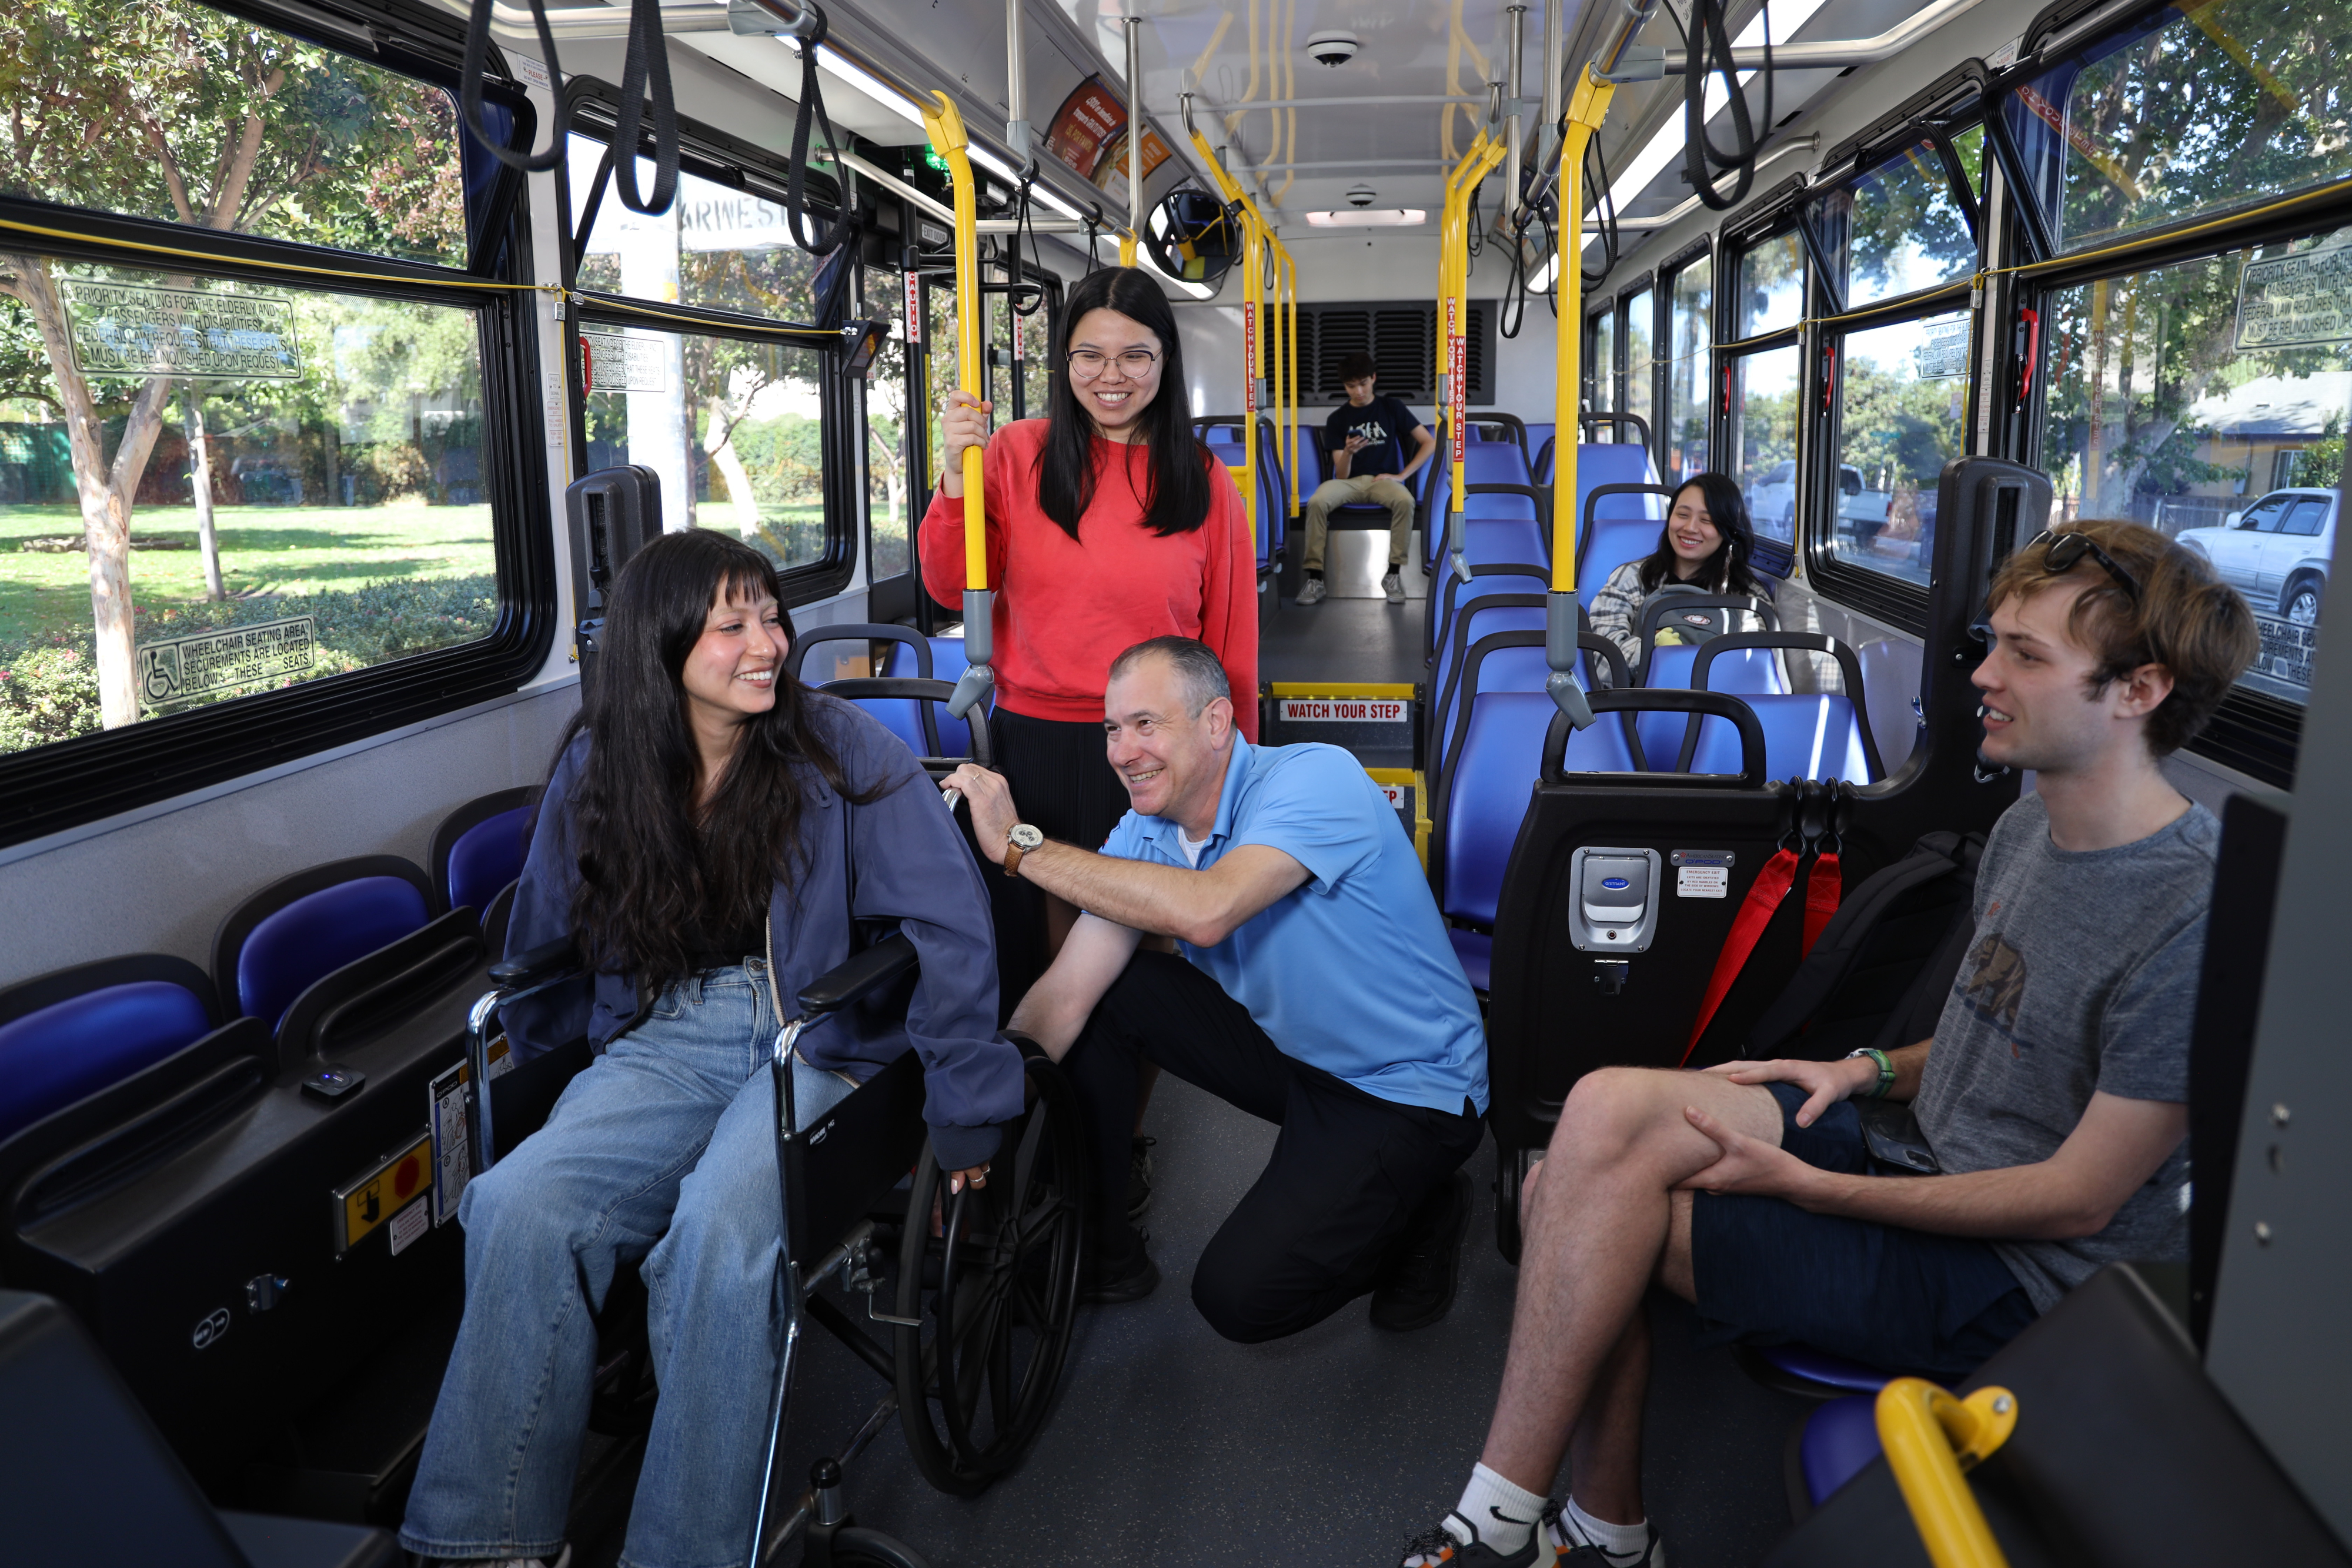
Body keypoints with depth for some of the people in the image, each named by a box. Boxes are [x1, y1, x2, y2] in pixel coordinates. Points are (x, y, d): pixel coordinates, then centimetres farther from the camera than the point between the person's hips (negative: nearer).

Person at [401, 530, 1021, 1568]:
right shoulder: (595, 766, 6)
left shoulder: (837, 748, -4)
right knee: (520, 1204, -24)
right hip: (666, 1040, 4)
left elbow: (947, 920, -8)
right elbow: (549, 942, 21)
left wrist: (968, 1105, -9)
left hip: (820, 1042, -3)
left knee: (719, 1232, -32)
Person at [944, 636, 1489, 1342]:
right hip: (1287, 1053, 7)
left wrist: (1021, 845, -37)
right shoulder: (1145, 838, -4)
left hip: (1411, 1091, -6)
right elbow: (1065, 995, -10)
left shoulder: (1314, 778, -25)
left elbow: (1205, 912, -41)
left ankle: (1421, 1208, 10)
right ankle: (1097, 1246, 8)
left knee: (1239, 1295, -18)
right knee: (1109, 989, -9)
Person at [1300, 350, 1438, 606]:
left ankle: (1393, 573, -26)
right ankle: (1314, 577, -29)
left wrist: (1401, 475, -5)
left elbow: (1430, 443, 5)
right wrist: (1347, 453, -20)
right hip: (1350, 482, 1)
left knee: (1405, 501, -37)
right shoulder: (1338, 418, 8)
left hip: (1383, 480, -1)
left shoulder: (1392, 408, 7)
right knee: (1316, 502, -33)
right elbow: (1341, 475, 2)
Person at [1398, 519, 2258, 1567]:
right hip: (1913, 1152, 8)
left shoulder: (2195, 919, -21)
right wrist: (1874, 1071, 2)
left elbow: (2077, 1201, -18)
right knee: (1608, 1108, -15)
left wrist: (1804, 1186, -19)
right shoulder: (2028, 826, 7)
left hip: (2011, 1276, -8)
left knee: (1596, 1204, -21)